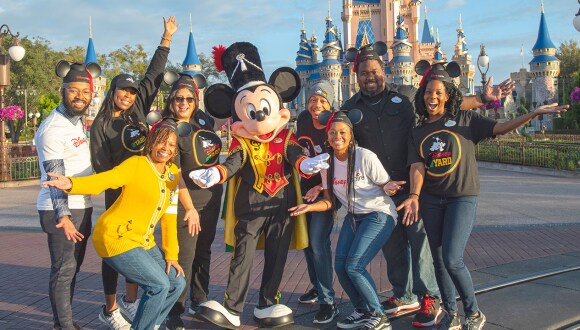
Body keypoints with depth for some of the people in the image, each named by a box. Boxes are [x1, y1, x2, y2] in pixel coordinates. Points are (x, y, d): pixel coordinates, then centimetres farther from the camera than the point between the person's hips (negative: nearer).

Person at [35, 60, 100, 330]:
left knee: (73, 268, 15)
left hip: (82, 207, 9)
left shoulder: (78, 120, 12)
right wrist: (63, 217, -26)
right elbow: (55, 178, -20)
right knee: (63, 270, -3)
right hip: (60, 210, -9)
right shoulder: (53, 129, -15)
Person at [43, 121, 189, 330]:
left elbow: (169, 217, 7)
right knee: (158, 284, -16)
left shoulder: (173, 173, 6)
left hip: (143, 241, 7)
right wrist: (71, 184, -47)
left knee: (177, 283, 5)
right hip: (116, 238, -7)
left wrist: (171, 255, 6)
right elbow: (104, 180, -28)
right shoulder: (136, 164, -12)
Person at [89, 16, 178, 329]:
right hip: (118, 193, -4)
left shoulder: (138, 111, 8)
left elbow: (153, 75, 10)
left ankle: (130, 301, 25)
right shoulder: (101, 124, -2)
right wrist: (121, 185, -17)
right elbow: (100, 164, -6)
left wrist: (167, 37, 12)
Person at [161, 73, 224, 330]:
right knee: (184, 257, -4)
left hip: (212, 197, 7)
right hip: (187, 202, -7)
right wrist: (189, 208, -20)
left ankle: (199, 302, 30)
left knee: (203, 252, 16)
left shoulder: (203, 120, 4)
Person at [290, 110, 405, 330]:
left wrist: (388, 187, -32)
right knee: (340, 266, -4)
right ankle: (363, 312, 21)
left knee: (353, 266, -16)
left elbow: (385, 185, -9)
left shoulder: (365, 157, -18)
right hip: (353, 216, 6)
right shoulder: (327, 163, -1)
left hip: (379, 215, -6)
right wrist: (309, 207, -15)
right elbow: (329, 201, 3)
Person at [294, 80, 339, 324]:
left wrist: (321, 188, -22)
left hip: (325, 190, -7)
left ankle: (328, 302, -8)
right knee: (306, 239, 15)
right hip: (305, 186, 7)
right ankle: (317, 286, 35)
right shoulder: (303, 119, -3)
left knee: (319, 242, -15)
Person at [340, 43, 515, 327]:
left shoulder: (407, 95, 4)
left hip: (412, 184, -2)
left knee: (420, 238, -5)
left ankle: (429, 298, 8)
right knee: (392, 244, 12)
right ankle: (404, 295, 29)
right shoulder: (351, 108, 6)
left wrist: (483, 98, 1)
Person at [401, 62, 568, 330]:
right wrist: (414, 196, -19)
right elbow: (416, 166, -3)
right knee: (439, 261, 8)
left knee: (452, 259, -14)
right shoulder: (418, 132, 9)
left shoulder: (465, 120, 2)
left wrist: (534, 113, -19)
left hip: (463, 198, -4)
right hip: (431, 201, 4)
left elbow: (500, 128, -8)